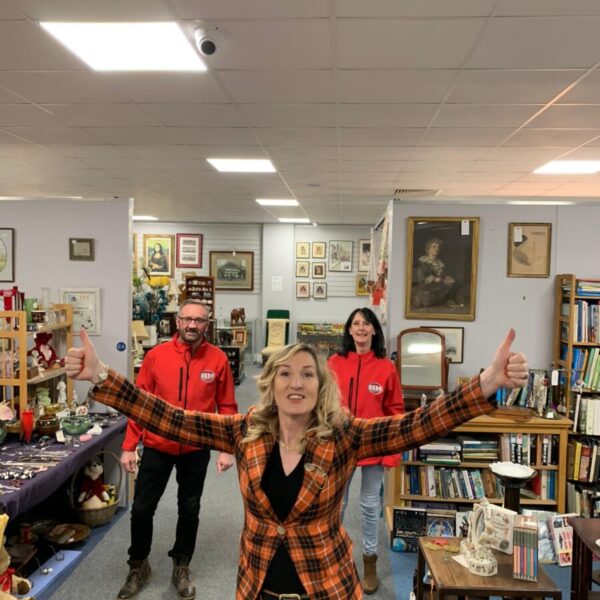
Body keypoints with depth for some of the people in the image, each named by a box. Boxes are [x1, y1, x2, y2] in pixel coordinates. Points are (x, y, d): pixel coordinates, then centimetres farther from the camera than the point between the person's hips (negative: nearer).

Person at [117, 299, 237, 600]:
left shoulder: (218, 359, -7)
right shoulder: (156, 355, -7)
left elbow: (226, 407, -3)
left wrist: (227, 448, -7)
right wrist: (129, 446, -4)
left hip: (196, 449, 0)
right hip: (156, 446, 0)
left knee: (189, 510, 14)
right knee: (142, 508, 9)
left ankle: (181, 568, 36)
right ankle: (138, 566, 34)